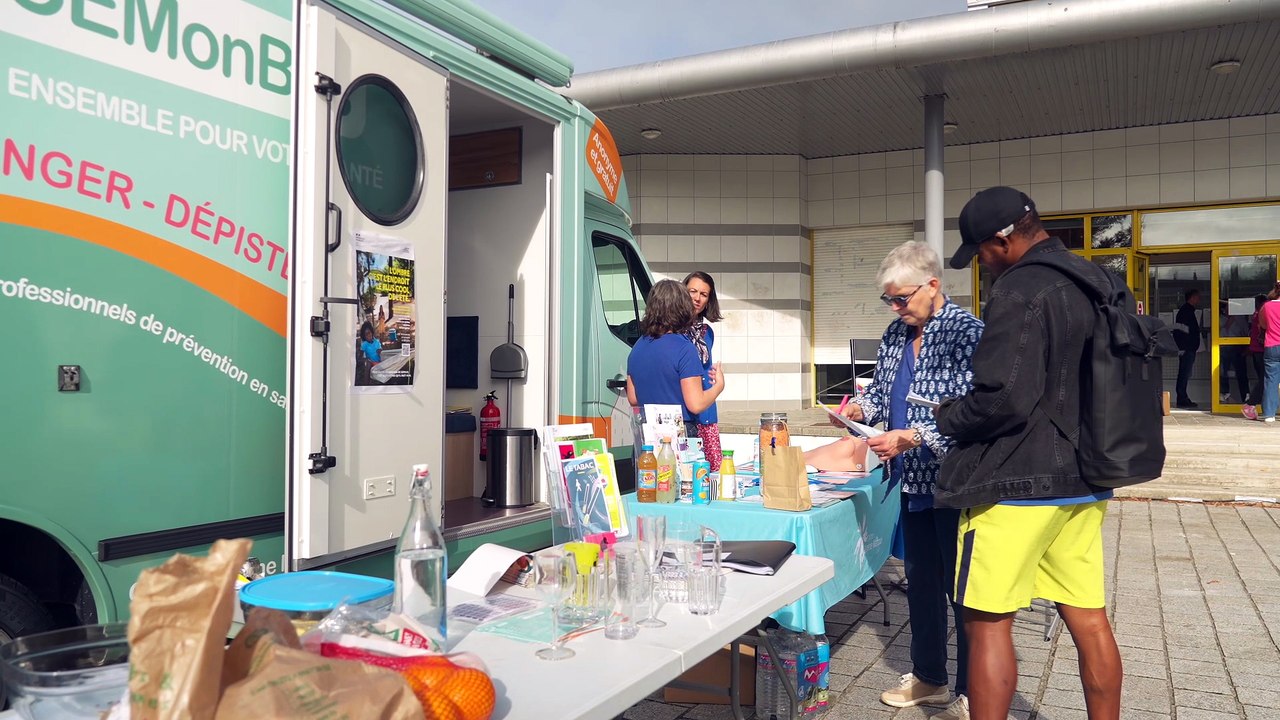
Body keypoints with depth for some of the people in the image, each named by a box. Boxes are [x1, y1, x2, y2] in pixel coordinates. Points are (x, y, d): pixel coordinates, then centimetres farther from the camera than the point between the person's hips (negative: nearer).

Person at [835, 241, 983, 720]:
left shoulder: (965, 332, -16)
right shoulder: (897, 333, 8)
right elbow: (883, 388, 17)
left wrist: (910, 437, -28)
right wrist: (860, 408, -3)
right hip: (914, 480, 8)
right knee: (921, 580, 18)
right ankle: (928, 678, 35)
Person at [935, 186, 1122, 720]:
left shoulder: (1020, 292, -17)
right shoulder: (1096, 280, 11)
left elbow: (1004, 399, -24)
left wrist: (949, 418, -7)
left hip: (1018, 481, -9)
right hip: (1083, 480, 9)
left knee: (988, 623, 1)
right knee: (1089, 618, 15)